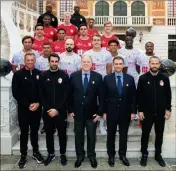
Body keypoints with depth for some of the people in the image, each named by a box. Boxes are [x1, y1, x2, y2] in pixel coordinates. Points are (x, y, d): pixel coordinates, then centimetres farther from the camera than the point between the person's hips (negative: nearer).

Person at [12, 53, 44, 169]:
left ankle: (36, 152, 28)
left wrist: (38, 103, -10)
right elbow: (15, 93, -9)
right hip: (23, 109, -2)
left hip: (37, 108, 2)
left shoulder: (39, 74, 4)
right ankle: (23, 155, 20)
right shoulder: (18, 74, -4)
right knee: (24, 132, 7)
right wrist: (28, 105, -14)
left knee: (35, 131, 14)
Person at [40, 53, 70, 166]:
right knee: (49, 133, 12)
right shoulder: (44, 76, 3)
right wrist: (48, 109, -9)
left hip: (61, 111, -1)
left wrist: (57, 109, -12)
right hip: (47, 111, 2)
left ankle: (63, 154, 25)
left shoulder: (64, 76, -2)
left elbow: (66, 95, -6)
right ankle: (51, 154, 28)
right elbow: (42, 95, 1)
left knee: (62, 133, 9)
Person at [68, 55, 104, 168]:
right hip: (77, 112, 1)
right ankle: (80, 156, 31)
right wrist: (70, 110, -1)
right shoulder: (74, 76, -2)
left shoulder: (98, 77, -5)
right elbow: (70, 94, 1)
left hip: (92, 113, -1)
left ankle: (92, 156, 31)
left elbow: (101, 96, -5)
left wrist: (99, 112, -8)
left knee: (91, 136, 13)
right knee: (78, 136, 13)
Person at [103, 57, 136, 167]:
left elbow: (133, 97, 2)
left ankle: (123, 155, 27)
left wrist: (133, 111, -2)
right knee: (111, 135, 10)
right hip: (111, 111, -1)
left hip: (125, 112, 1)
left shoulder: (130, 78, 1)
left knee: (124, 135, 12)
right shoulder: (107, 78, -3)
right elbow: (104, 97, -2)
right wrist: (104, 111, -5)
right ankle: (111, 156, 25)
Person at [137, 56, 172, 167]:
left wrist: (168, 109, 0)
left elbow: (168, 95, 4)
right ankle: (144, 154, 24)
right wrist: (140, 110, -8)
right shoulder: (143, 78, -5)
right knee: (145, 134, 9)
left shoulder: (164, 78, 0)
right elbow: (139, 95, -4)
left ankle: (158, 154, 28)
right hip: (147, 112, -1)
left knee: (159, 134, 12)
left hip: (161, 112, 2)